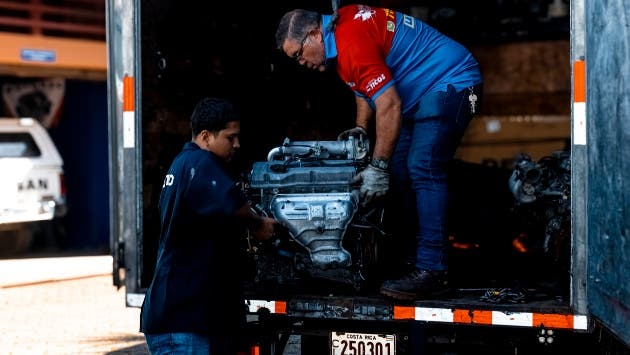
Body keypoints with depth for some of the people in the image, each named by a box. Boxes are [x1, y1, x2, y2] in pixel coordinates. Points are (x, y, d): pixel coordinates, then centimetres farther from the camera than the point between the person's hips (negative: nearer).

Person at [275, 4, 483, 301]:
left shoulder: (352, 42, -26)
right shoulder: (339, 28, 7)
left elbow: (389, 105, -29)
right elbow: (364, 86, 22)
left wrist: (378, 168, -26)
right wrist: (361, 128, 8)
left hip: (451, 82, -11)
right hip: (421, 95, 11)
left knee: (423, 170, -20)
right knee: (400, 173, 8)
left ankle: (432, 270, -23)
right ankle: (416, 252, 12)